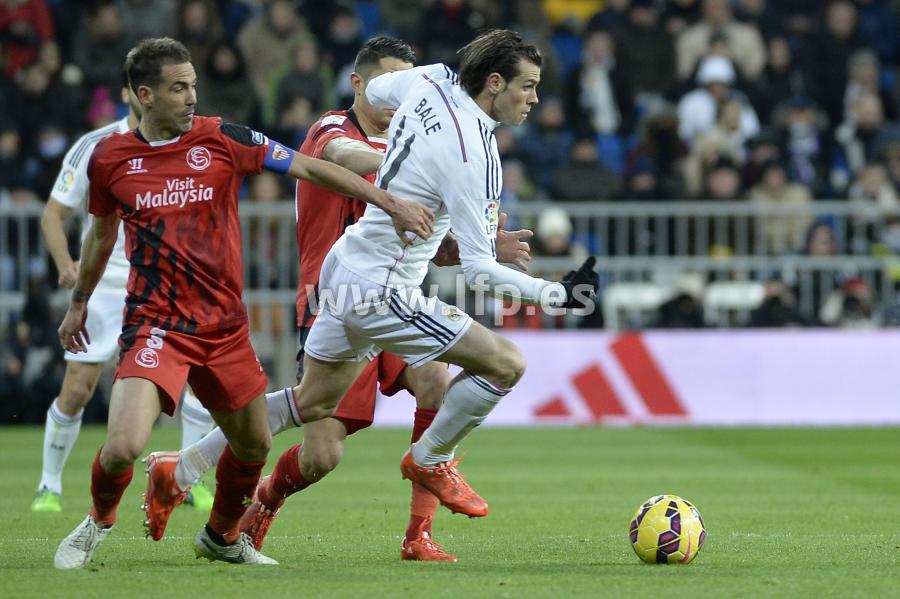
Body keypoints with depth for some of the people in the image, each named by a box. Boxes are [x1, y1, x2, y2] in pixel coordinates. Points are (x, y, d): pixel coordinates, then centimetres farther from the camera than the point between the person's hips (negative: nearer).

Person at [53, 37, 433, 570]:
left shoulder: (222, 140, -4)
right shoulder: (110, 158, -1)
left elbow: (311, 168, -3)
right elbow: (103, 233, 18)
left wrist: (391, 202, -8)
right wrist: (79, 302, 28)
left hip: (225, 323, 3)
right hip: (155, 325, -3)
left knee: (254, 445, 12)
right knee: (123, 446, -20)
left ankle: (222, 536, 40)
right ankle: (99, 522, 12)